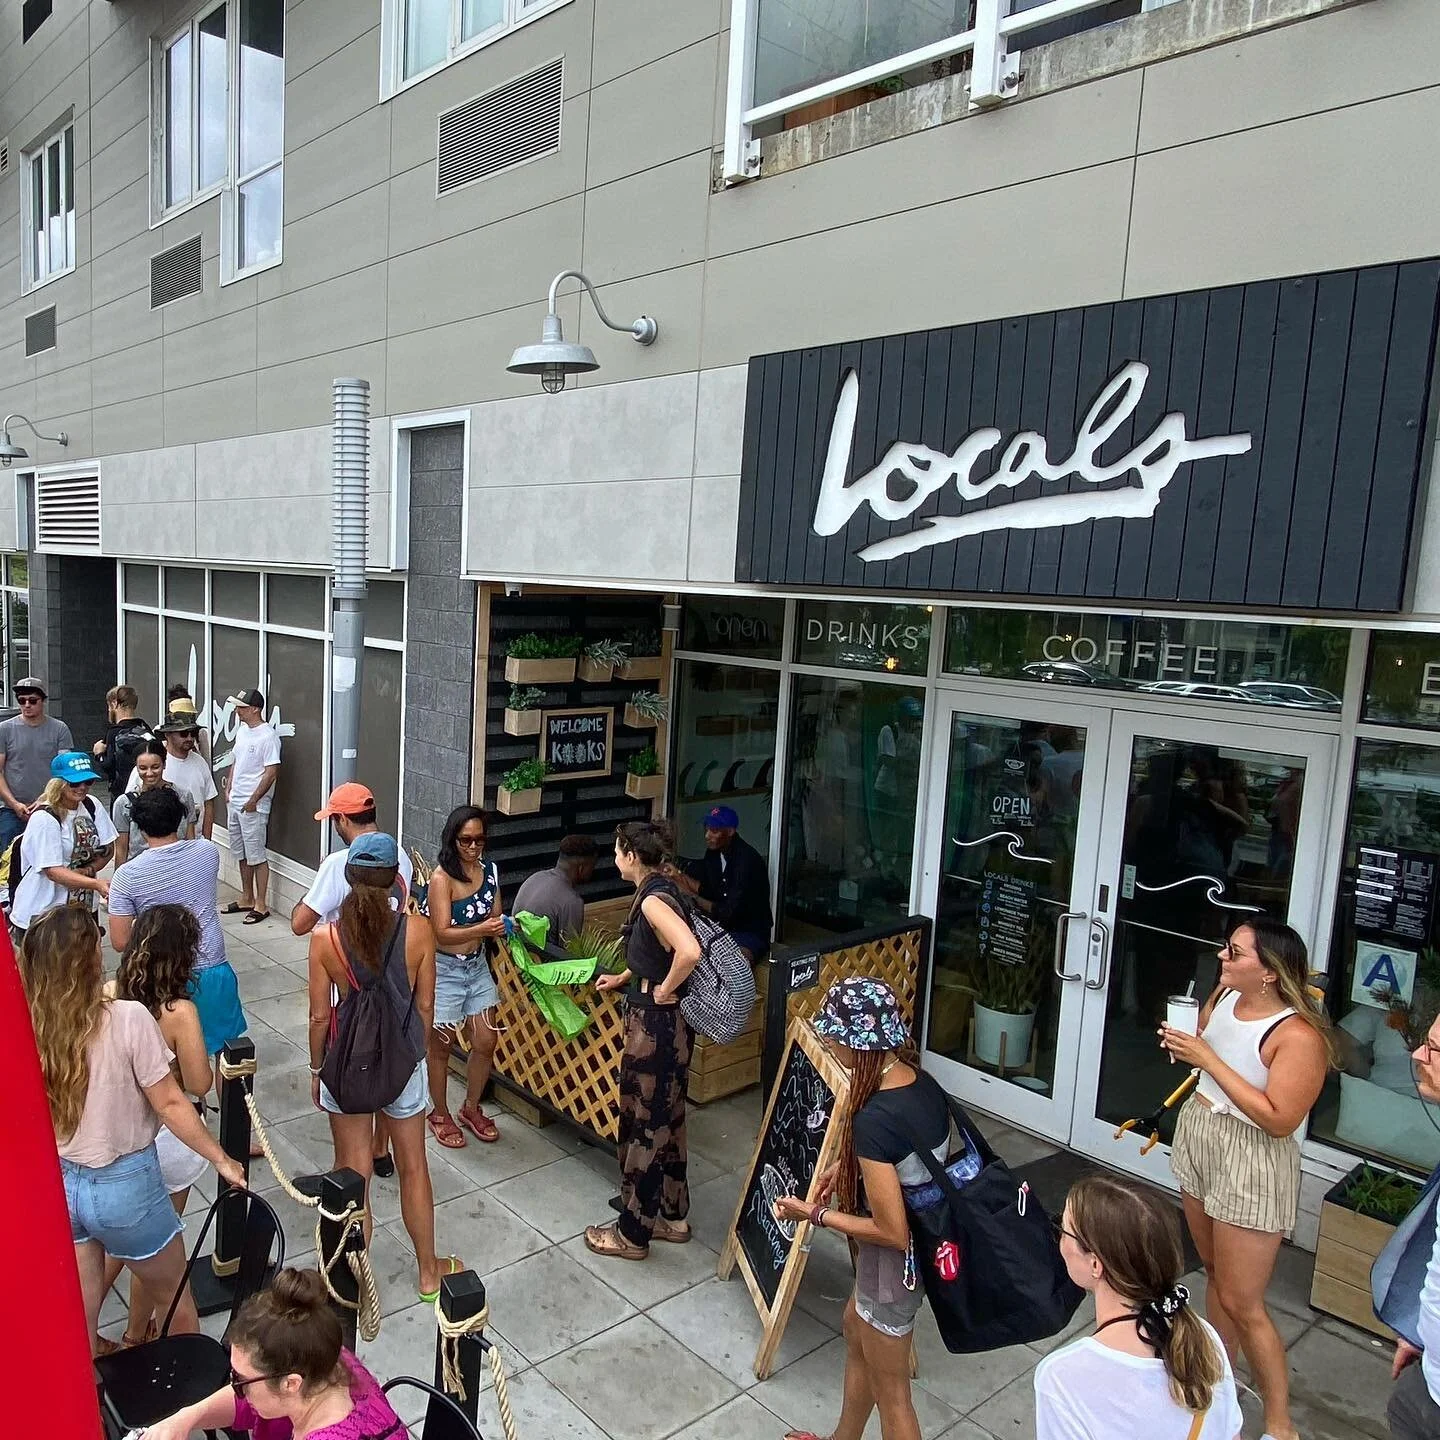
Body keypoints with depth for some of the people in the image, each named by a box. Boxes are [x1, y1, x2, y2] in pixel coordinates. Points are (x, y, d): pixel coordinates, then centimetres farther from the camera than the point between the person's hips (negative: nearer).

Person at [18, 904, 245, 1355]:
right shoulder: (128, 1019, -24)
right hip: (124, 1184, -4)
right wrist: (221, 1160, -5)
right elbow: (169, 1104, -17)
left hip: (54, 1184, 4)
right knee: (175, 1300, 21)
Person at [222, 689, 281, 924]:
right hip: (235, 803, 9)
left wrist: (253, 801, -18)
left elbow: (271, 772, -19)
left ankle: (261, 905, 6)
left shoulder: (267, 736, -17)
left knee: (256, 856, -2)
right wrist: (228, 790, 11)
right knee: (242, 854, 17)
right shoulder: (242, 731, 10)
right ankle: (247, 899, 29)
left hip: (253, 806, -9)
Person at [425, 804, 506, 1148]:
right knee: (440, 1046, 11)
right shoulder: (442, 877, -21)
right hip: (445, 968, -6)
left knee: (485, 1043, 11)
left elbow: (495, 916, 5)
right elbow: (442, 933, -23)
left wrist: (504, 925, -17)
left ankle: (472, 1108, 33)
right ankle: (440, 1114, 31)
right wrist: (481, 929, -36)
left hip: (477, 965, 6)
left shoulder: (490, 870, -3)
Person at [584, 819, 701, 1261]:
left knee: (644, 1125, 5)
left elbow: (689, 951, -39)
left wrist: (664, 991, -25)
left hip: (655, 1024, -10)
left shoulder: (654, 900, -23)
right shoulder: (658, 891, 7)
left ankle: (633, 1233, 20)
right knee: (666, 1120, 20)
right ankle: (672, 1216, 35)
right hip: (663, 1024, 10)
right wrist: (622, 978, 24)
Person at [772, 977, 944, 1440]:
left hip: (896, 1263, -9)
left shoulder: (874, 1120, -35)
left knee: (890, 1392, 15)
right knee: (855, 1328, 32)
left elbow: (892, 1233, -28)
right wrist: (847, 1164, 6)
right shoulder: (925, 1085, -9)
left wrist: (814, 1214, -16)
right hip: (928, 1244, 9)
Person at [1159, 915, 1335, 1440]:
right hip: (1197, 1139, 7)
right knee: (1216, 1274, 22)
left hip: (1250, 1165, -7)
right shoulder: (1225, 995, -4)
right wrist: (1182, 1040, -9)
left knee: (1241, 1303, 4)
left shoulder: (1298, 1035, -25)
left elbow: (1279, 1120, -27)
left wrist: (1207, 1058, -28)